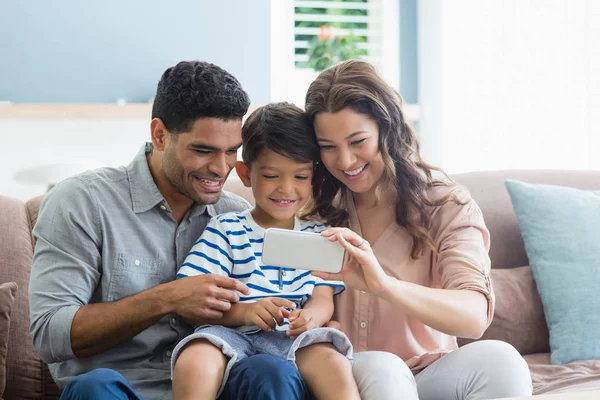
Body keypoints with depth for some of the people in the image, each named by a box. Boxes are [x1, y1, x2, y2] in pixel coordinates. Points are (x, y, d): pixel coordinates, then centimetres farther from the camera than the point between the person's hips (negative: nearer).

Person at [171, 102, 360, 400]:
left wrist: (311, 316, -19)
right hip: (232, 334, -1)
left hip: (294, 340, 2)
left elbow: (323, 298, 8)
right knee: (192, 365, -35)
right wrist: (245, 311, -23)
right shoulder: (225, 230, 8)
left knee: (334, 364, -32)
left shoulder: (318, 235, 19)